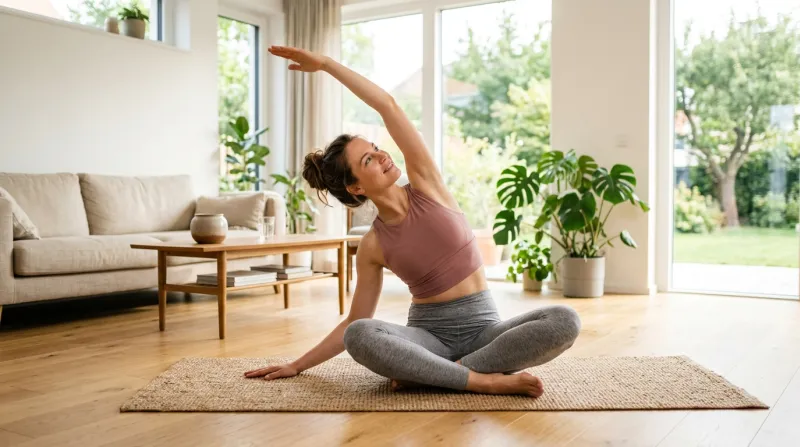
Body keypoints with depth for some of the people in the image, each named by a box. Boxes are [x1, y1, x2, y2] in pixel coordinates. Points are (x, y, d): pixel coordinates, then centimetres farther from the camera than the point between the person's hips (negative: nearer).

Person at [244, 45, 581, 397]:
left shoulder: (426, 186, -1)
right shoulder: (372, 246, -1)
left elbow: (388, 106, -8)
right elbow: (354, 326, 8)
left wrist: (325, 63, -5)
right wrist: (297, 366, 6)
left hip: (482, 326, 1)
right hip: (428, 332, -1)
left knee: (564, 321, -29)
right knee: (360, 336, -33)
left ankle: (432, 374, -25)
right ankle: (484, 380, -29)